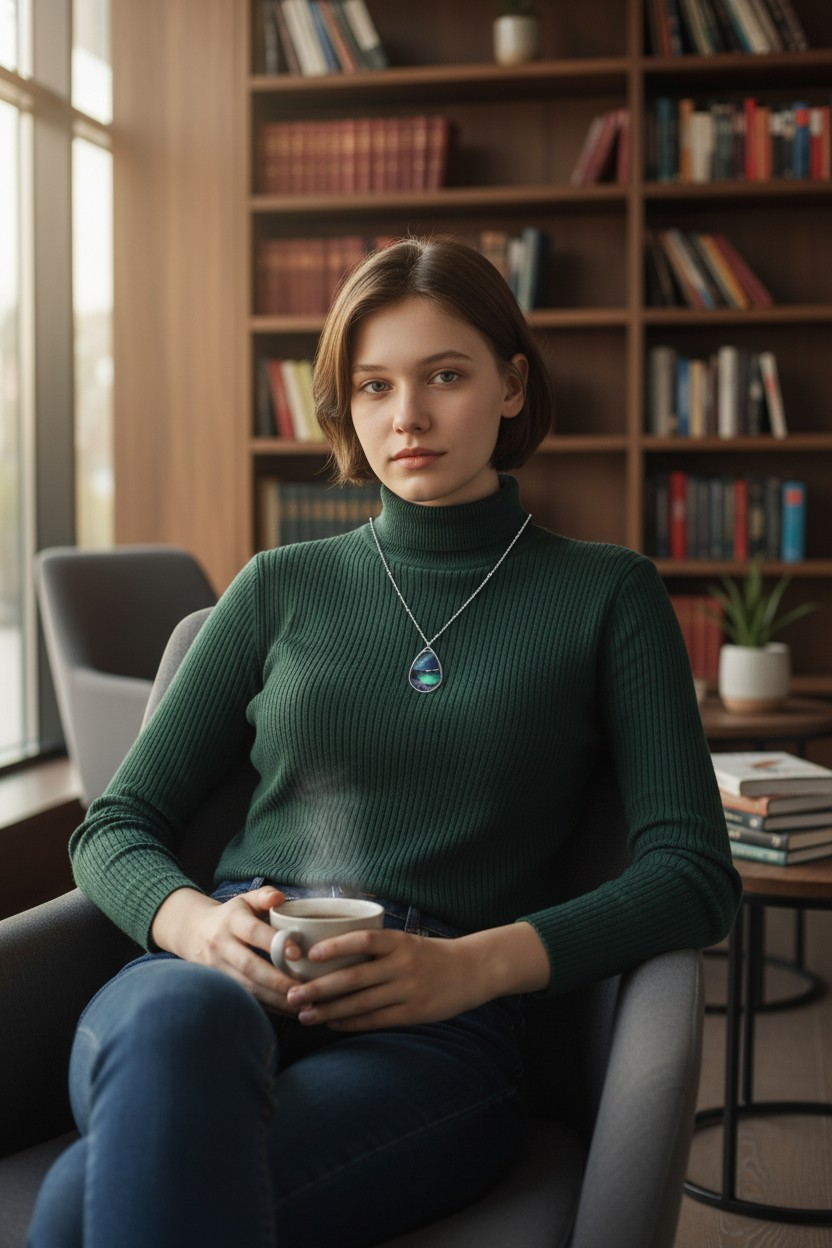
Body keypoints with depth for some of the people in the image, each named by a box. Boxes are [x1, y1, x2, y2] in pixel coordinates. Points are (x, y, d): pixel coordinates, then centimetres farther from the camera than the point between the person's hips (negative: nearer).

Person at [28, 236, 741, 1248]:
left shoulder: (606, 595, 13)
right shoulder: (283, 587, 18)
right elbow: (115, 830, 16)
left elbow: (693, 872, 4)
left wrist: (474, 964, -13)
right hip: (218, 983, 3)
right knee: (177, 1023, -38)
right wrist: (197, 922, -8)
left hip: (433, 1032, -3)